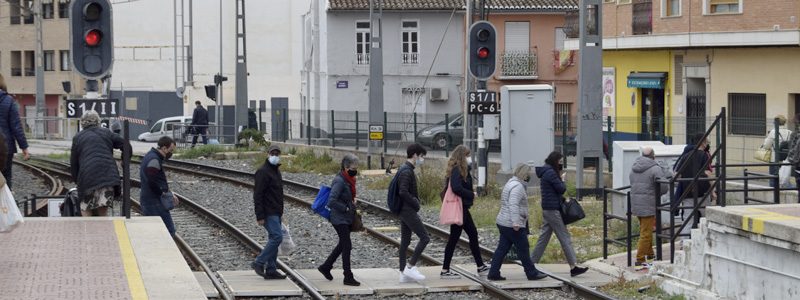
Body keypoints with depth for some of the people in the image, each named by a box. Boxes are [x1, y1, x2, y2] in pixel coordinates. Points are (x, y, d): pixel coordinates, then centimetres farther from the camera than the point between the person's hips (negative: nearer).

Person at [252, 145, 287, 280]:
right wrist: (260, 216, -22)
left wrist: (280, 212, 22)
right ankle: (259, 263, -10)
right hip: (269, 213, -9)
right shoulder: (263, 172, -13)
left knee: (274, 239, 8)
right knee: (277, 237, -17)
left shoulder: (276, 171, 17)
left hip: (276, 212, 9)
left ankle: (271, 270, 10)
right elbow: (258, 195, -17)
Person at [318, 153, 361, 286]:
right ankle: (348, 277, 0)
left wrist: (352, 201, 8)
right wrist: (346, 208, -20)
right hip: (340, 219, -10)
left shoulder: (348, 180, 9)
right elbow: (331, 202, -27)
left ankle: (325, 267, 32)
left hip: (346, 219, 10)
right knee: (346, 246, -6)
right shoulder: (339, 181, -20)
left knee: (343, 244, 18)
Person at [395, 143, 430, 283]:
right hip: (409, 210, -10)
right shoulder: (407, 172, -16)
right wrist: (416, 203, -15)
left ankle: (404, 273, 11)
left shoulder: (404, 170, 15)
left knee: (405, 241, 10)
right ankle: (410, 267, -8)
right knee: (424, 238, -8)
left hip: (404, 210, 10)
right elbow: (403, 192, -26)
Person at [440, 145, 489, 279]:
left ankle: (480, 267, 23)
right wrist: (471, 194, -16)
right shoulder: (456, 170, -17)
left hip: (463, 208, 11)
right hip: (458, 208, -11)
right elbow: (456, 188, -27)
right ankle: (445, 270, 3)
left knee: (473, 235, 15)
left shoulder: (462, 169, 14)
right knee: (454, 238, -4)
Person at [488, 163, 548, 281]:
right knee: (523, 249, -1)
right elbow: (513, 205, -26)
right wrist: (516, 223, -31)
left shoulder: (511, 183, 18)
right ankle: (532, 273, 7)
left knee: (502, 248, 8)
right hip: (512, 225, -10)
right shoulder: (517, 186, -16)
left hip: (503, 223, 10)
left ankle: (493, 273, 6)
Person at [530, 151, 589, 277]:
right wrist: (562, 180, 2)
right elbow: (561, 189, -16)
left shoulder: (546, 172, 14)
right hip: (553, 210, -10)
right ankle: (573, 267, -3)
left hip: (547, 209, 10)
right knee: (565, 238, -5)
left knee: (544, 237, 11)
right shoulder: (550, 173, -17)